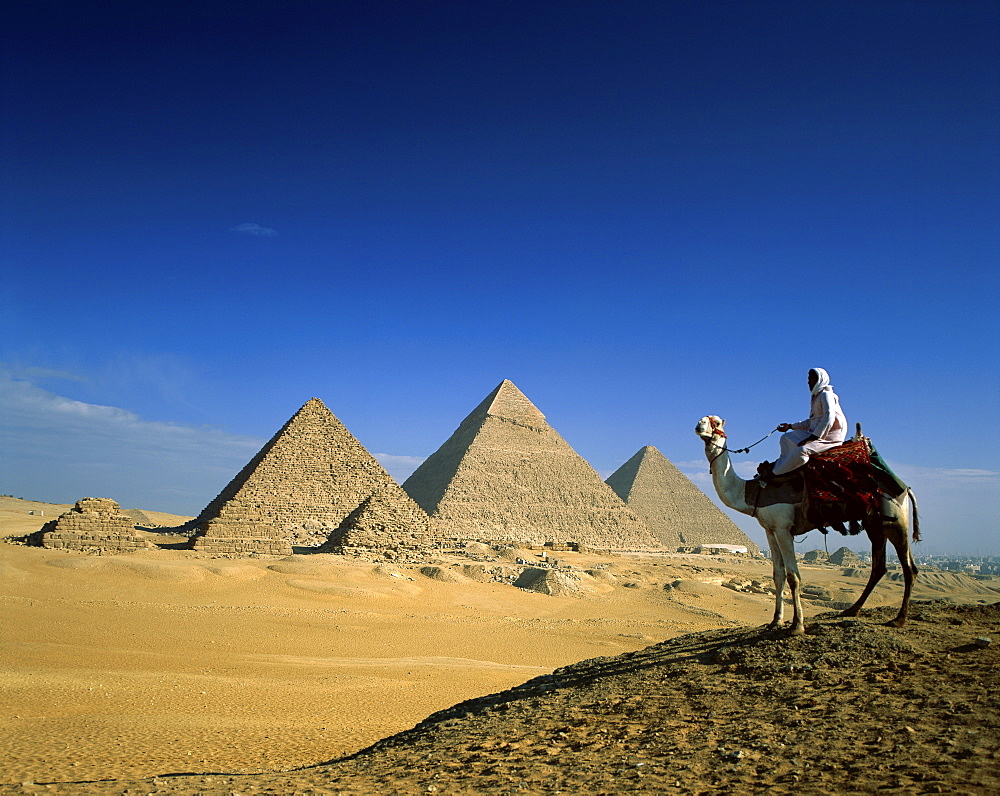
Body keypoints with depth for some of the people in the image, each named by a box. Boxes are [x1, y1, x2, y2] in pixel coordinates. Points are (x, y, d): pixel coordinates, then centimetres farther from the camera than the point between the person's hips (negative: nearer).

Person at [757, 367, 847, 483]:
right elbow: (810, 422, 25)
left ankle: (773, 473, -26)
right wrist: (790, 426, 20)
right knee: (786, 437, 7)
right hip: (816, 433, 11)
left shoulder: (826, 394, -9)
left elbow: (829, 417, -22)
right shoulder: (816, 397, 20)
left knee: (803, 450, -32)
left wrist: (813, 437, -25)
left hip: (830, 436, -11)